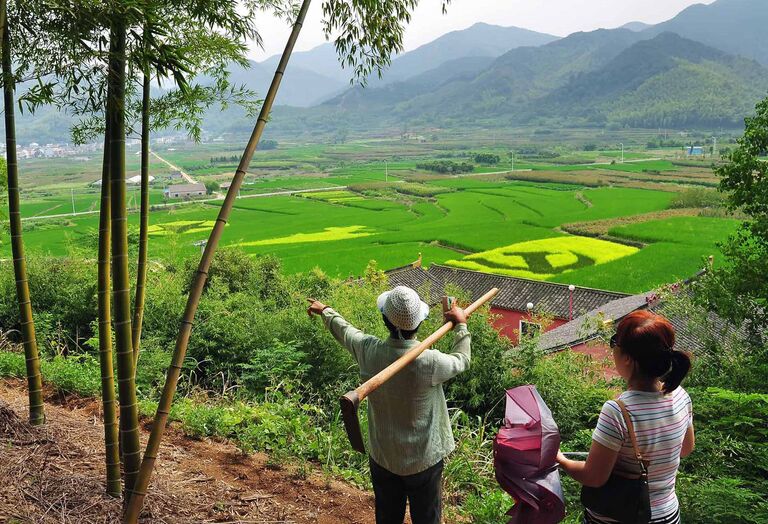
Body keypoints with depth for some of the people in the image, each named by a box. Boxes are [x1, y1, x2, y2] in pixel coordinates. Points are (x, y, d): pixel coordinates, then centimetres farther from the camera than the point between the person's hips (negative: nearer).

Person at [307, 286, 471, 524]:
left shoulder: (368, 350, -17)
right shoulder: (430, 362, -28)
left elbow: (345, 330, 5)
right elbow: (461, 361, -5)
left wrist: (325, 311, 26)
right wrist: (461, 326, 12)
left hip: (382, 457, 4)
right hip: (423, 460, -3)